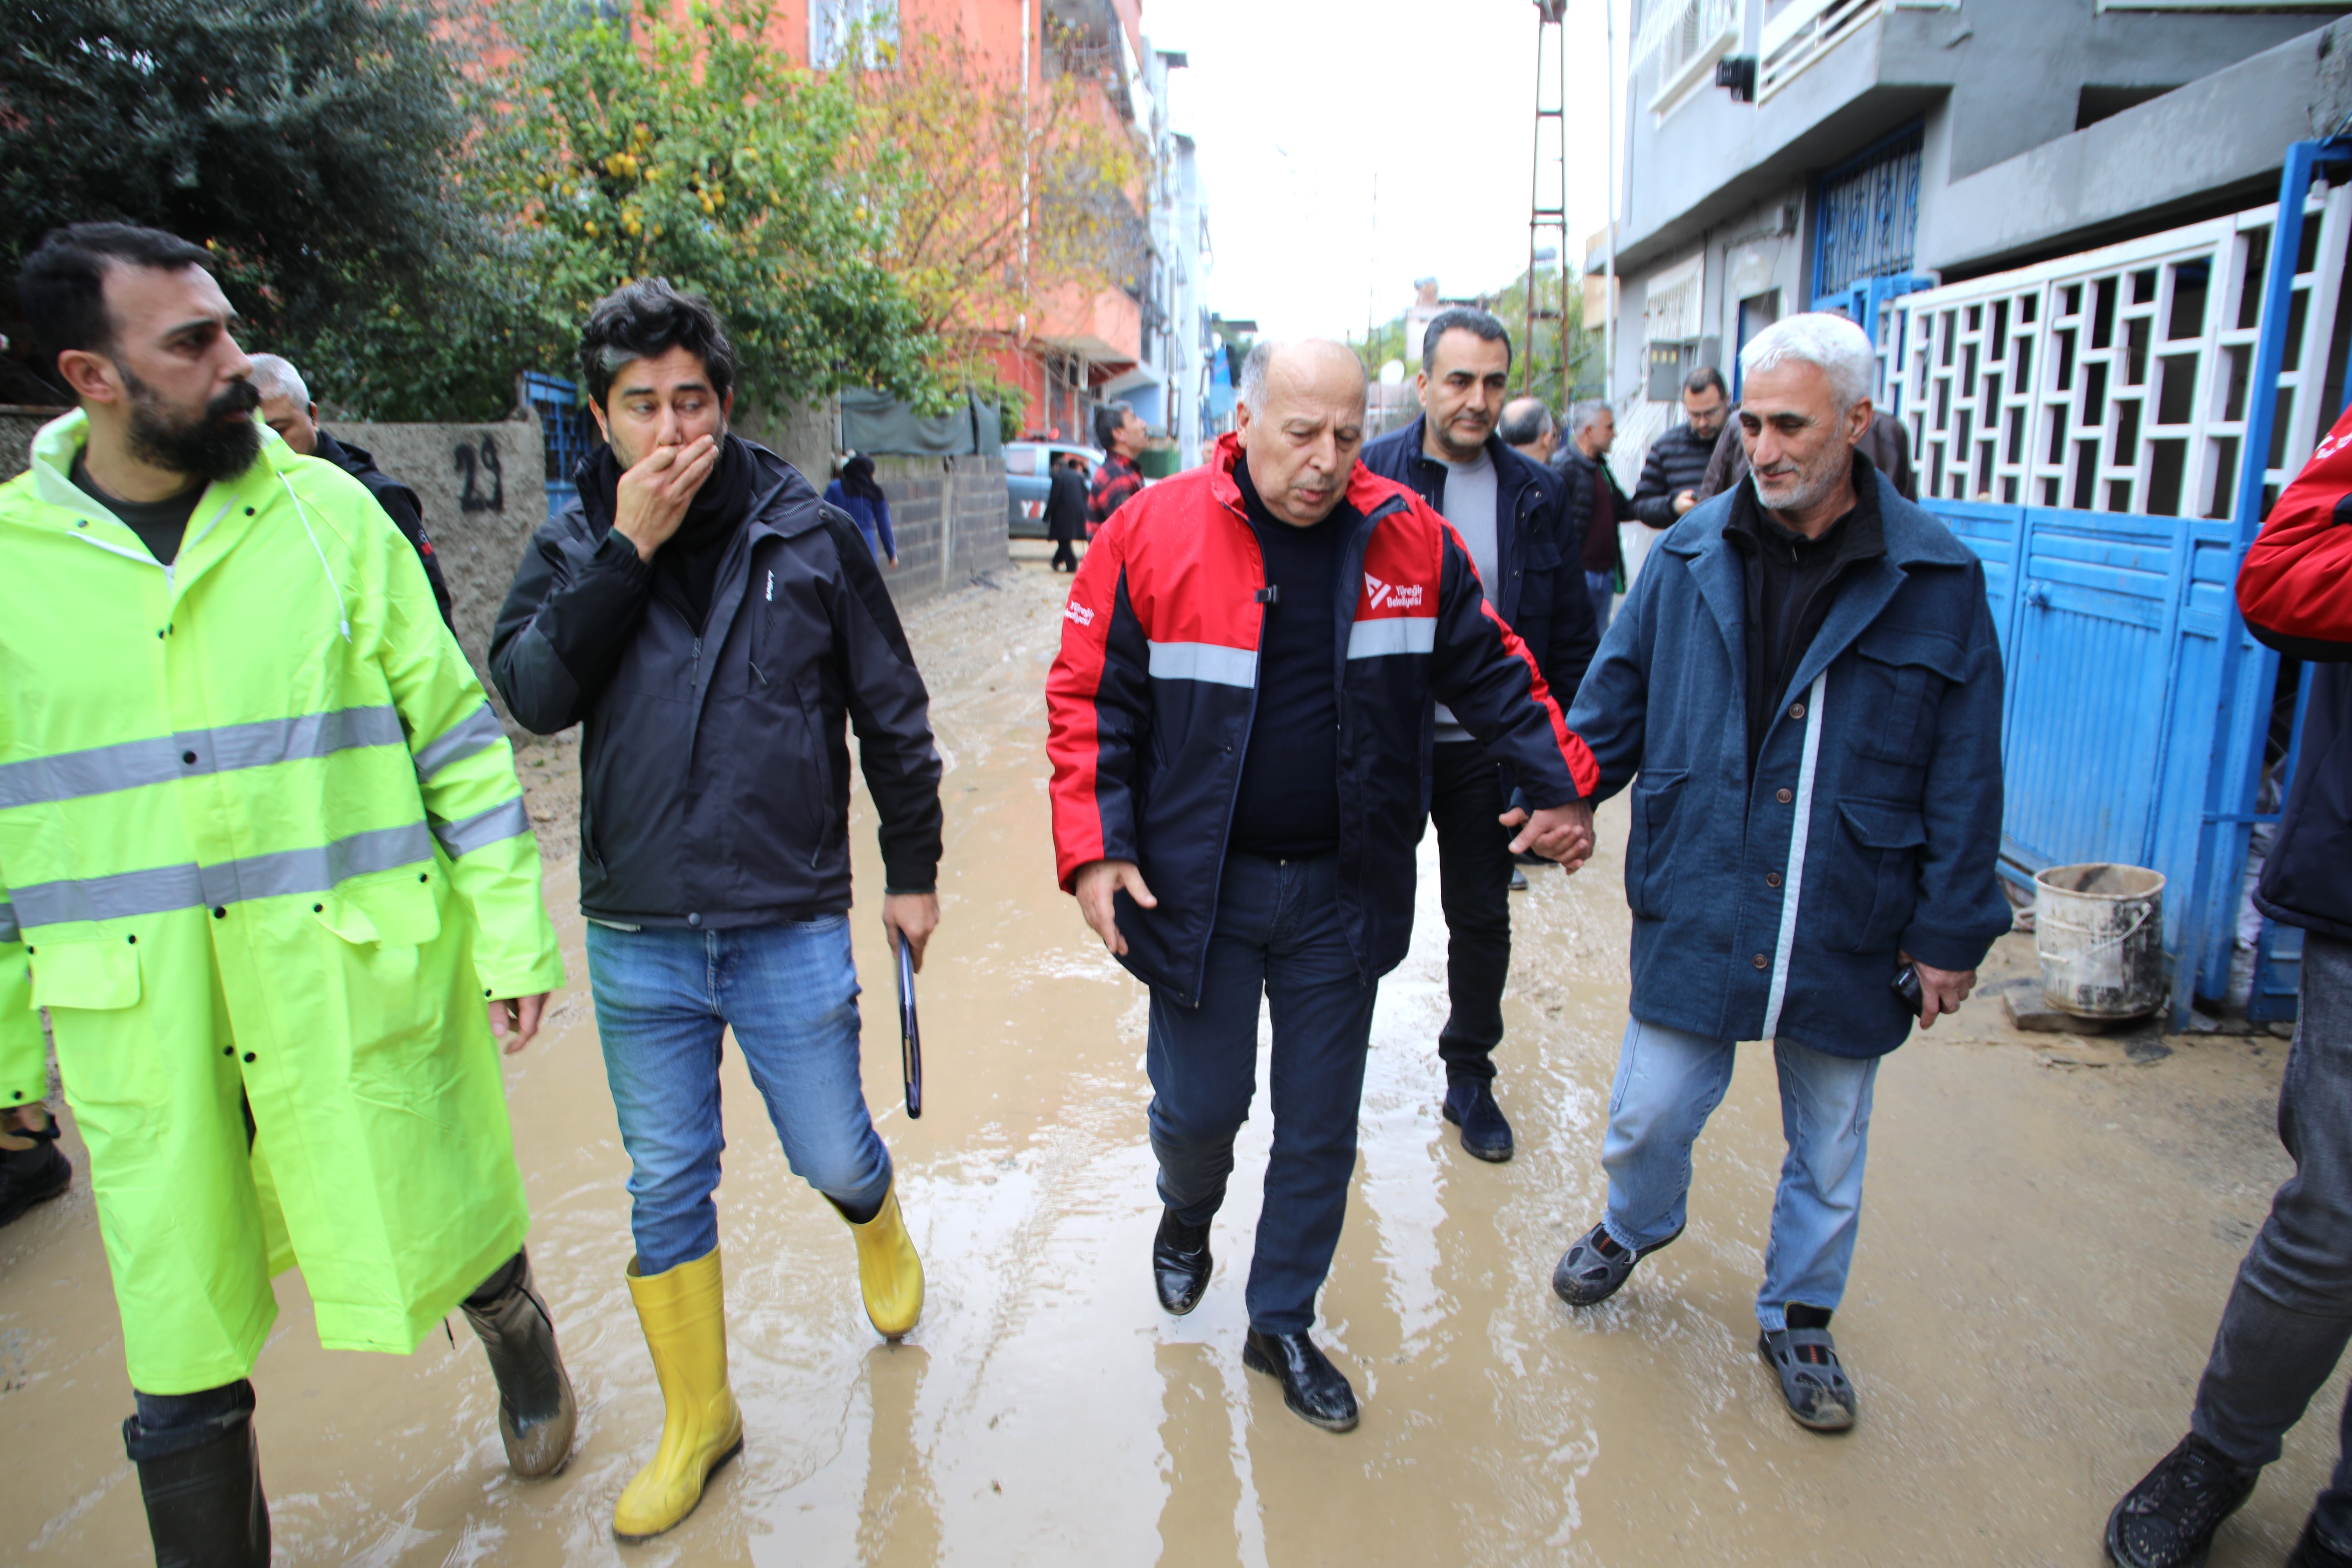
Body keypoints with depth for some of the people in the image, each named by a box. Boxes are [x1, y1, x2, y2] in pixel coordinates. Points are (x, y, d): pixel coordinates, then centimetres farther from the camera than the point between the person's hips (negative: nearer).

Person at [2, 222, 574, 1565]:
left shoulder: (325, 512, -2)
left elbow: (455, 729, -1)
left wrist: (514, 934, -3)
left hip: (361, 975, -1)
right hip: (147, 1025, 1)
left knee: (439, 1234, 14)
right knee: (183, 1343, 13)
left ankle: (522, 1338, 47)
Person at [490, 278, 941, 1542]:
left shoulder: (810, 534, -4)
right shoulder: (572, 546, 2)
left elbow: (892, 715, 2)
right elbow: (532, 694, -14)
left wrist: (913, 871, 5)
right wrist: (626, 552, -19)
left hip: (792, 927, -2)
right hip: (637, 938, 2)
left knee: (833, 1158, 10)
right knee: (667, 1188, 13)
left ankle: (878, 1227, 48)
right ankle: (697, 1419, 35)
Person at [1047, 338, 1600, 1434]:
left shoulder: (1410, 540, -3)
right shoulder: (1153, 535, -10)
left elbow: (1491, 673, 8)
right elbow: (1091, 700, -6)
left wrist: (1560, 786, 4)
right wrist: (1095, 849, -14)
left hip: (1341, 891, 2)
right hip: (1197, 887, -2)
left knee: (1320, 1127, 13)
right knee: (1199, 1107, 11)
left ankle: (1282, 1324, 35)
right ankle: (1187, 1216, 49)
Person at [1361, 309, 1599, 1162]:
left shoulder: (1535, 494, 1)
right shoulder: (1370, 477, -6)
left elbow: (1571, 635, 4)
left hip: (1487, 748, 2)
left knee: (1482, 919, 14)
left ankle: (1469, 1077, 34)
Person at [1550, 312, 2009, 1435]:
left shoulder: (1936, 580, -5)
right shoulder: (1690, 554, -2)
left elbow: (1963, 779, -2)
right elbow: (1617, 700, 5)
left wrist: (1950, 932, -1)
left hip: (1846, 933, 0)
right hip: (1694, 912, 1)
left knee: (1829, 1146, 17)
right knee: (1649, 1113, 11)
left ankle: (1798, 1319, 41)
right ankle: (1634, 1226, 45)